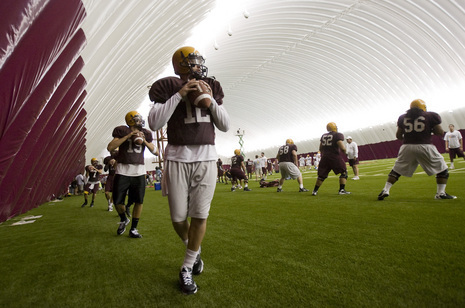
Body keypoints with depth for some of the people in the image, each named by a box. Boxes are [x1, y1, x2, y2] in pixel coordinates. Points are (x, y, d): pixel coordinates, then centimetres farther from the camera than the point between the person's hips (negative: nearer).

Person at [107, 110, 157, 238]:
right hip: (122, 171, -2)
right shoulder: (122, 131, 0)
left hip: (139, 172, 3)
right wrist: (128, 136, -17)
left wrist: (145, 141, -8)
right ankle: (123, 220, 33)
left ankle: (133, 229, 18)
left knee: (139, 201, 2)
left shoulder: (145, 134, 9)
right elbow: (110, 148, -13)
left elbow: (156, 152, 6)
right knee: (117, 201, 1)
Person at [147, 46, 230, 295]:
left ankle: (187, 269, 21)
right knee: (178, 217, 5)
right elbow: (154, 123, -10)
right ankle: (193, 249, 37)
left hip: (207, 158, 2)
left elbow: (225, 125, 8)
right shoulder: (169, 87, 2)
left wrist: (210, 100, -5)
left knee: (200, 215, 1)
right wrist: (179, 95, -13)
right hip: (177, 159, -2)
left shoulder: (211, 88, 12)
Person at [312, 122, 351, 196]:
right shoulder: (338, 135, -6)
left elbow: (321, 148, 17)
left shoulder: (323, 136, 12)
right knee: (344, 172, 11)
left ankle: (315, 191, 15)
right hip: (335, 157, -5)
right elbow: (342, 148, -15)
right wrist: (344, 151, 6)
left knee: (322, 175, 13)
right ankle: (342, 190, 5)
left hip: (325, 157, 5)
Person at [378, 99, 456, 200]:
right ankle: (440, 193, 13)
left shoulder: (403, 118, 10)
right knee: (442, 169, 16)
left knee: (396, 170, 11)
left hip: (407, 147, 2)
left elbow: (398, 135, 12)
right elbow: (440, 133, 3)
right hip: (425, 146, -2)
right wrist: (431, 129, 21)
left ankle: (385, 190, 3)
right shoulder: (431, 116, 4)